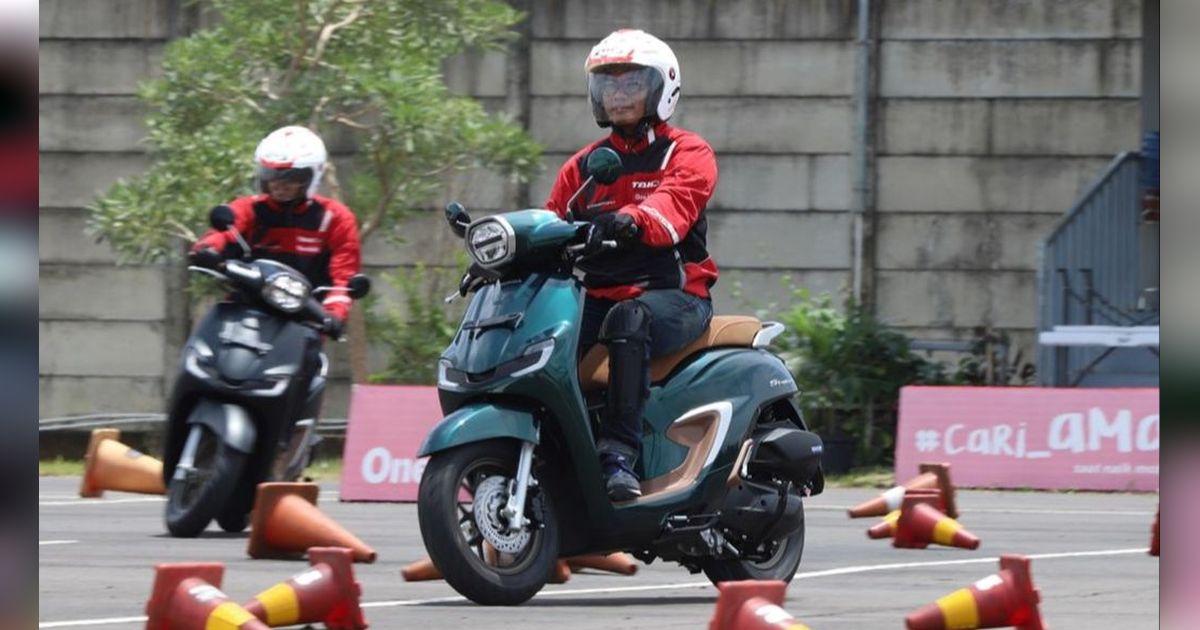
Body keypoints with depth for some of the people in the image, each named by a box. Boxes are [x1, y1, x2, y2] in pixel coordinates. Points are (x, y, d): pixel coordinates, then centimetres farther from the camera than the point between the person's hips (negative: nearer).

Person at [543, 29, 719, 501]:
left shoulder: (687, 154, 3)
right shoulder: (583, 165, 22)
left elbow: (674, 203, -19)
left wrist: (632, 221, -41)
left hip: (673, 294, -5)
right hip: (599, 296, 5)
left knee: (628, 319, -41)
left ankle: (620, 456, -47)